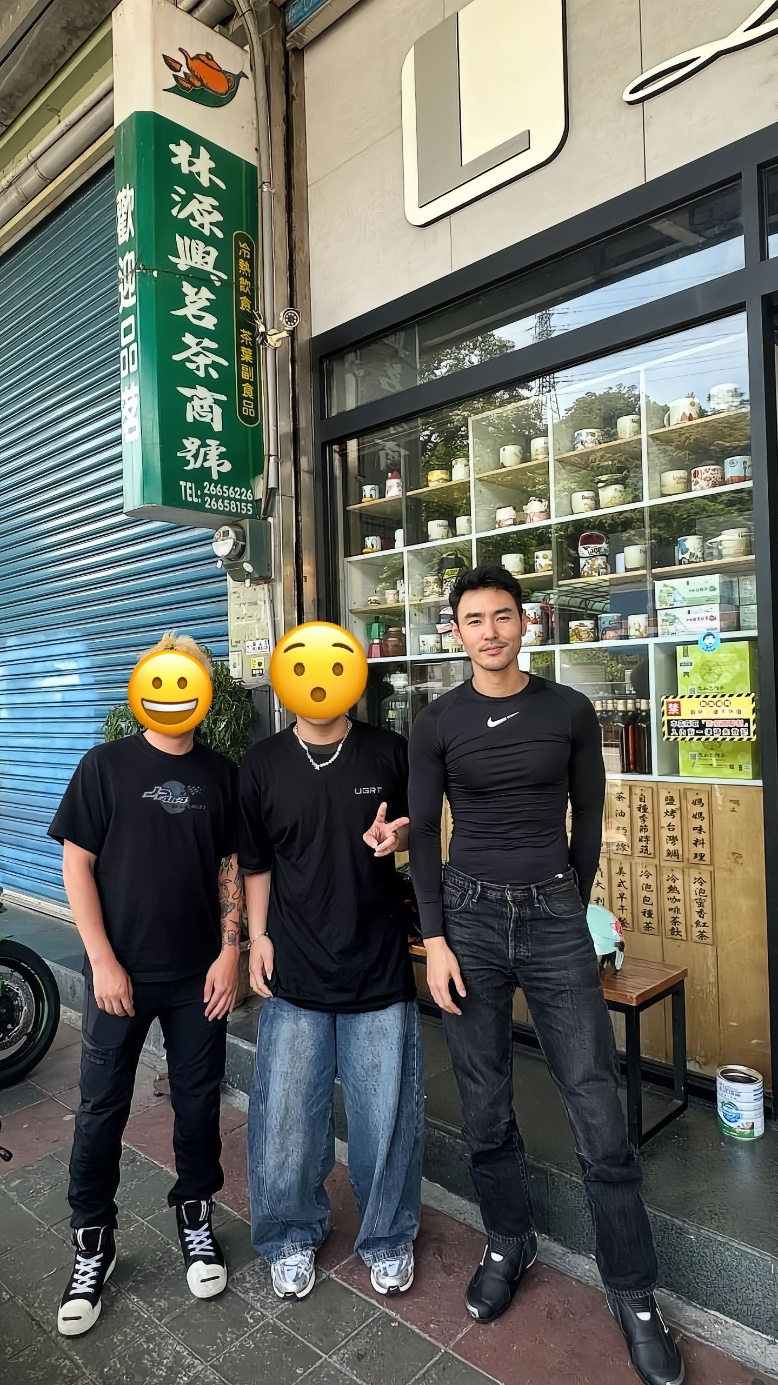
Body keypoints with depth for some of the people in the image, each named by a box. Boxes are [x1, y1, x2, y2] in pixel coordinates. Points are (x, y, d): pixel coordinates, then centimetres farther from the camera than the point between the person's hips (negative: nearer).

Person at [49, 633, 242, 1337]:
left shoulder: (221, 773, 2)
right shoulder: (107, 765, -4)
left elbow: (231, 867, 5)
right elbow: (77, 863, -4)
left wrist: (230, 952, -3)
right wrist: (103, 962, -9)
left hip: (199, 975, 2)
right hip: (121, 973, -1)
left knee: (199, 1098, 13)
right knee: (103, 1106, 10)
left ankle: (195, 1214, 36)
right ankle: (94, 1244, 30)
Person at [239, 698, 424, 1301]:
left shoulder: (390, 753, -4)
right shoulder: (262, 765, -1)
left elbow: (422, 825, 9)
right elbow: (256, 862, 7)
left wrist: (398, 834, -11)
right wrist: (259, 936, 2)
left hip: (380, 968, 0)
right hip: (296, 970, 1)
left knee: (386, 1114, 11)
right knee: (287, 1114, 11)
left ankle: (388, 1237, 38)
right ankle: (293, 1236, 39)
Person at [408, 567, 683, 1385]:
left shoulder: (570, 711, 0)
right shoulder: (437, 724, -1)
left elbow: (587, 822, 8)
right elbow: (423, 837, 2)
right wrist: (435, 939, -4)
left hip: (555, 918, 0)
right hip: (469, 918, 1)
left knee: (599, 1114, 2)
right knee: (485, 1108, 12)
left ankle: (633, 1293, 23)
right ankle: (508, 1246, 37)